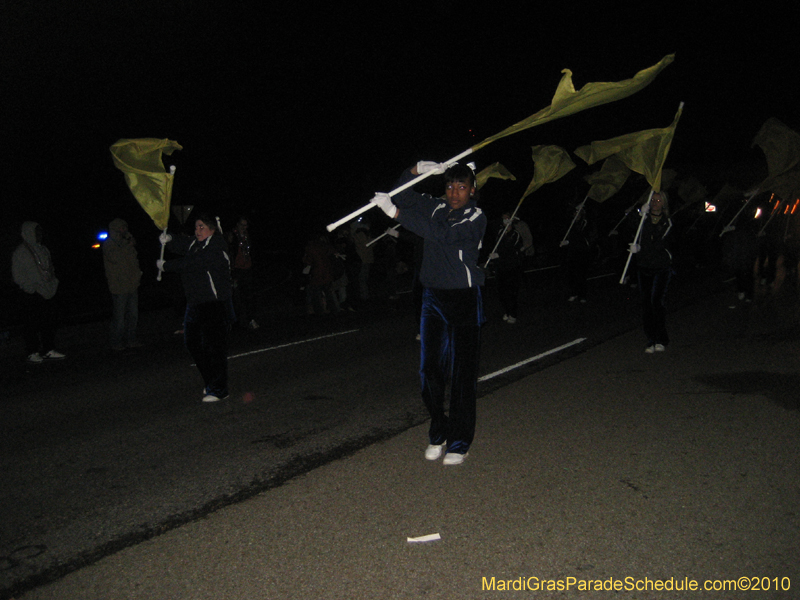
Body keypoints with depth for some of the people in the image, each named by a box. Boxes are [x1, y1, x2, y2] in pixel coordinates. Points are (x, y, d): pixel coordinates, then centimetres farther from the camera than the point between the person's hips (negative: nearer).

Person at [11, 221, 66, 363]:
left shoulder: (43, 249, 12)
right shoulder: (20, 252, -7)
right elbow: (17, 277, -9)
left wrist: (53, 284, 8)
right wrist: (32, 288, -15)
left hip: (47, 293, 7)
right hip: (31, 296, -6)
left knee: (50, 322, 10)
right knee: (31, 325, 0)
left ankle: (48, 350, 20)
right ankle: (32, 353, 9)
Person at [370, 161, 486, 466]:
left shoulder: (476, 217, -7)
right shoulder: (436, 207, 9)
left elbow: (442, 235, -23)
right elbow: (403, 194, 15)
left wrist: (396, 212, -27)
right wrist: (416, 169, -4)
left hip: (464, 300, -4)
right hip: (433, 298, 4)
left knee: (463, 373, -1)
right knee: (430, 369, 3)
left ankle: (459, 442, 11)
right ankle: (438, 433, 22)